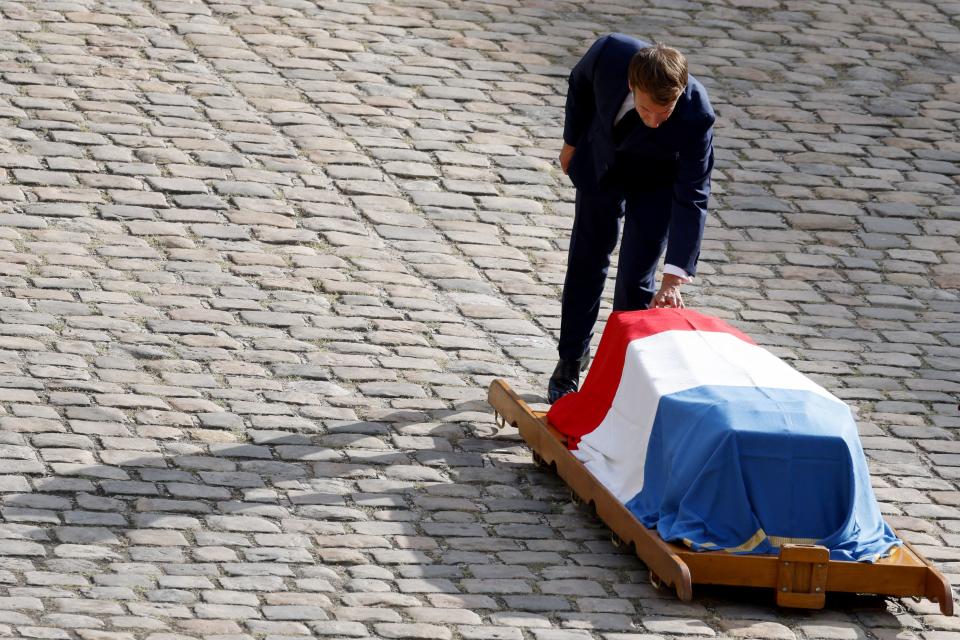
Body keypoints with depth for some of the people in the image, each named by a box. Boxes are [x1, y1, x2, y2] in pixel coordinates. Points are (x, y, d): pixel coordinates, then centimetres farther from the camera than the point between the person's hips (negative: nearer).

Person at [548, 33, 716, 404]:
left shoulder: (696, 117, -41)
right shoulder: (610, 53, -36)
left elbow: (692, 198, -36)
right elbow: (581, 82, -9)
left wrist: (675, 275, -42)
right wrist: (572, 141, 5)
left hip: (657, 181, -2)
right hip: (602, 161, 3)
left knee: (636, 278, -4)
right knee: (587, 263, 13)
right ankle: (570, 362, 31)